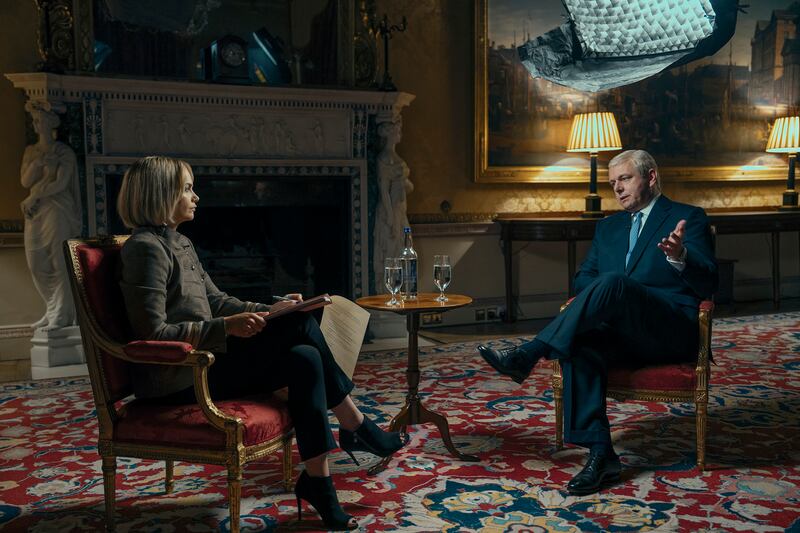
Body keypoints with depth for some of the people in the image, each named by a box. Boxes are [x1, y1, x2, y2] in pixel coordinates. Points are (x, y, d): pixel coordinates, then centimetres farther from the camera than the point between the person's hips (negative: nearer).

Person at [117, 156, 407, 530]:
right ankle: (355, 427, -6)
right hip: (177, 380, -9)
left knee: (304, 359, -12)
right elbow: (153, 332, -20)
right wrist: (226, 328, -24)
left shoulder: (180, 244, 16)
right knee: (299, 325, -18)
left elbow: (216, 301, 18)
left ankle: (317, 481, -8)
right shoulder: (146, 248, -14)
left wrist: (270, 311, 4)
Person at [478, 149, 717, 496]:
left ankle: (527, 356, -35)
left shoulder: (688, 219, 7)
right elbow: (583, 280, 19)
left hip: (671, 332, -5)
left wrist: (679, 257, -28)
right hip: (620, 334, 5)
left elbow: (707, 284, -5)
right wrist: (604, 299, -6)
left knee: (612, 282, -33)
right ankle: (600, 454, -31)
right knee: (579, 344, -30)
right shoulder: (608, 227, 24)